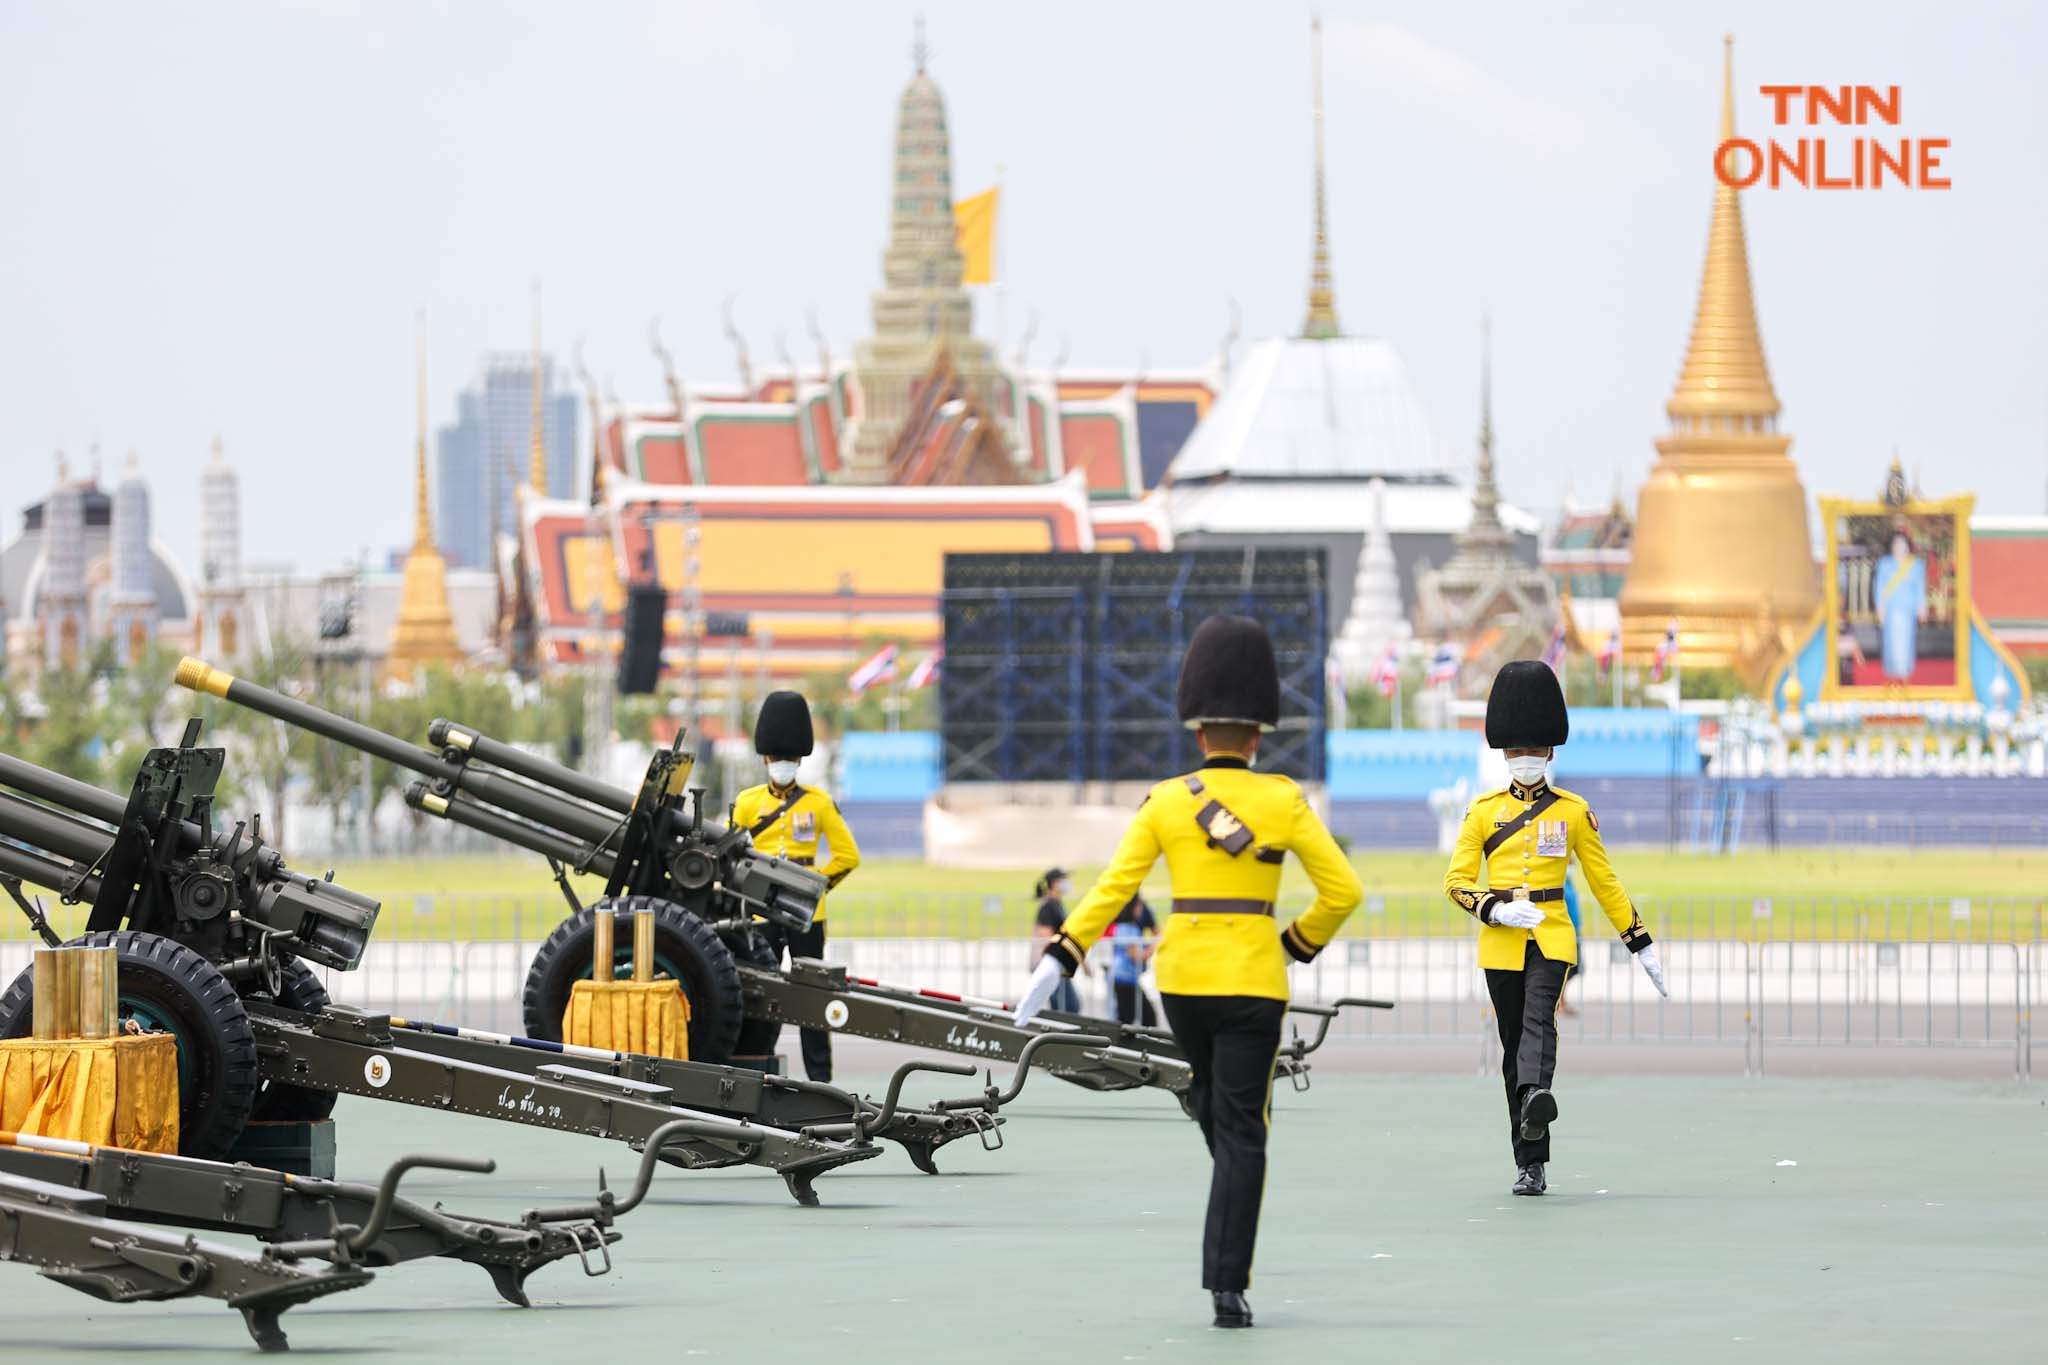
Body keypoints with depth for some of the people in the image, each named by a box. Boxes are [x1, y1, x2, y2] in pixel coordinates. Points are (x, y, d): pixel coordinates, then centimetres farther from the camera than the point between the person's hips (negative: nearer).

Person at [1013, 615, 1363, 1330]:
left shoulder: (1165, 801, -1)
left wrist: (1056, 963, -2)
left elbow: (1112, 889, -5)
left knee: (1211, 1103, 24)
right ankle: (1227, 1285, -12)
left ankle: (1228, 1258, 41)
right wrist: (1297, 944, 11)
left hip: (1182, 975, 3)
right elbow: (1343, 891, -5)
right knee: (1241, 1130, -2)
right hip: (1253, 977, -3)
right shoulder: (1283, 800, -5)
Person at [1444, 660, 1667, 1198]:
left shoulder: (1573, 811, 6)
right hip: (1501, 940, 2)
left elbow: (1605, 882, 10)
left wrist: (1642, 946, 8)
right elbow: (1456, 881, 3)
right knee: (1514, 1046, 3)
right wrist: (1497, 910, -16)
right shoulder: (1484, 811, 7)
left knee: (1538, 1017, -27)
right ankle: (1530, 1163, 9)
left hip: (1551, 937, -1)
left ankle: (1535, 1099, -53)